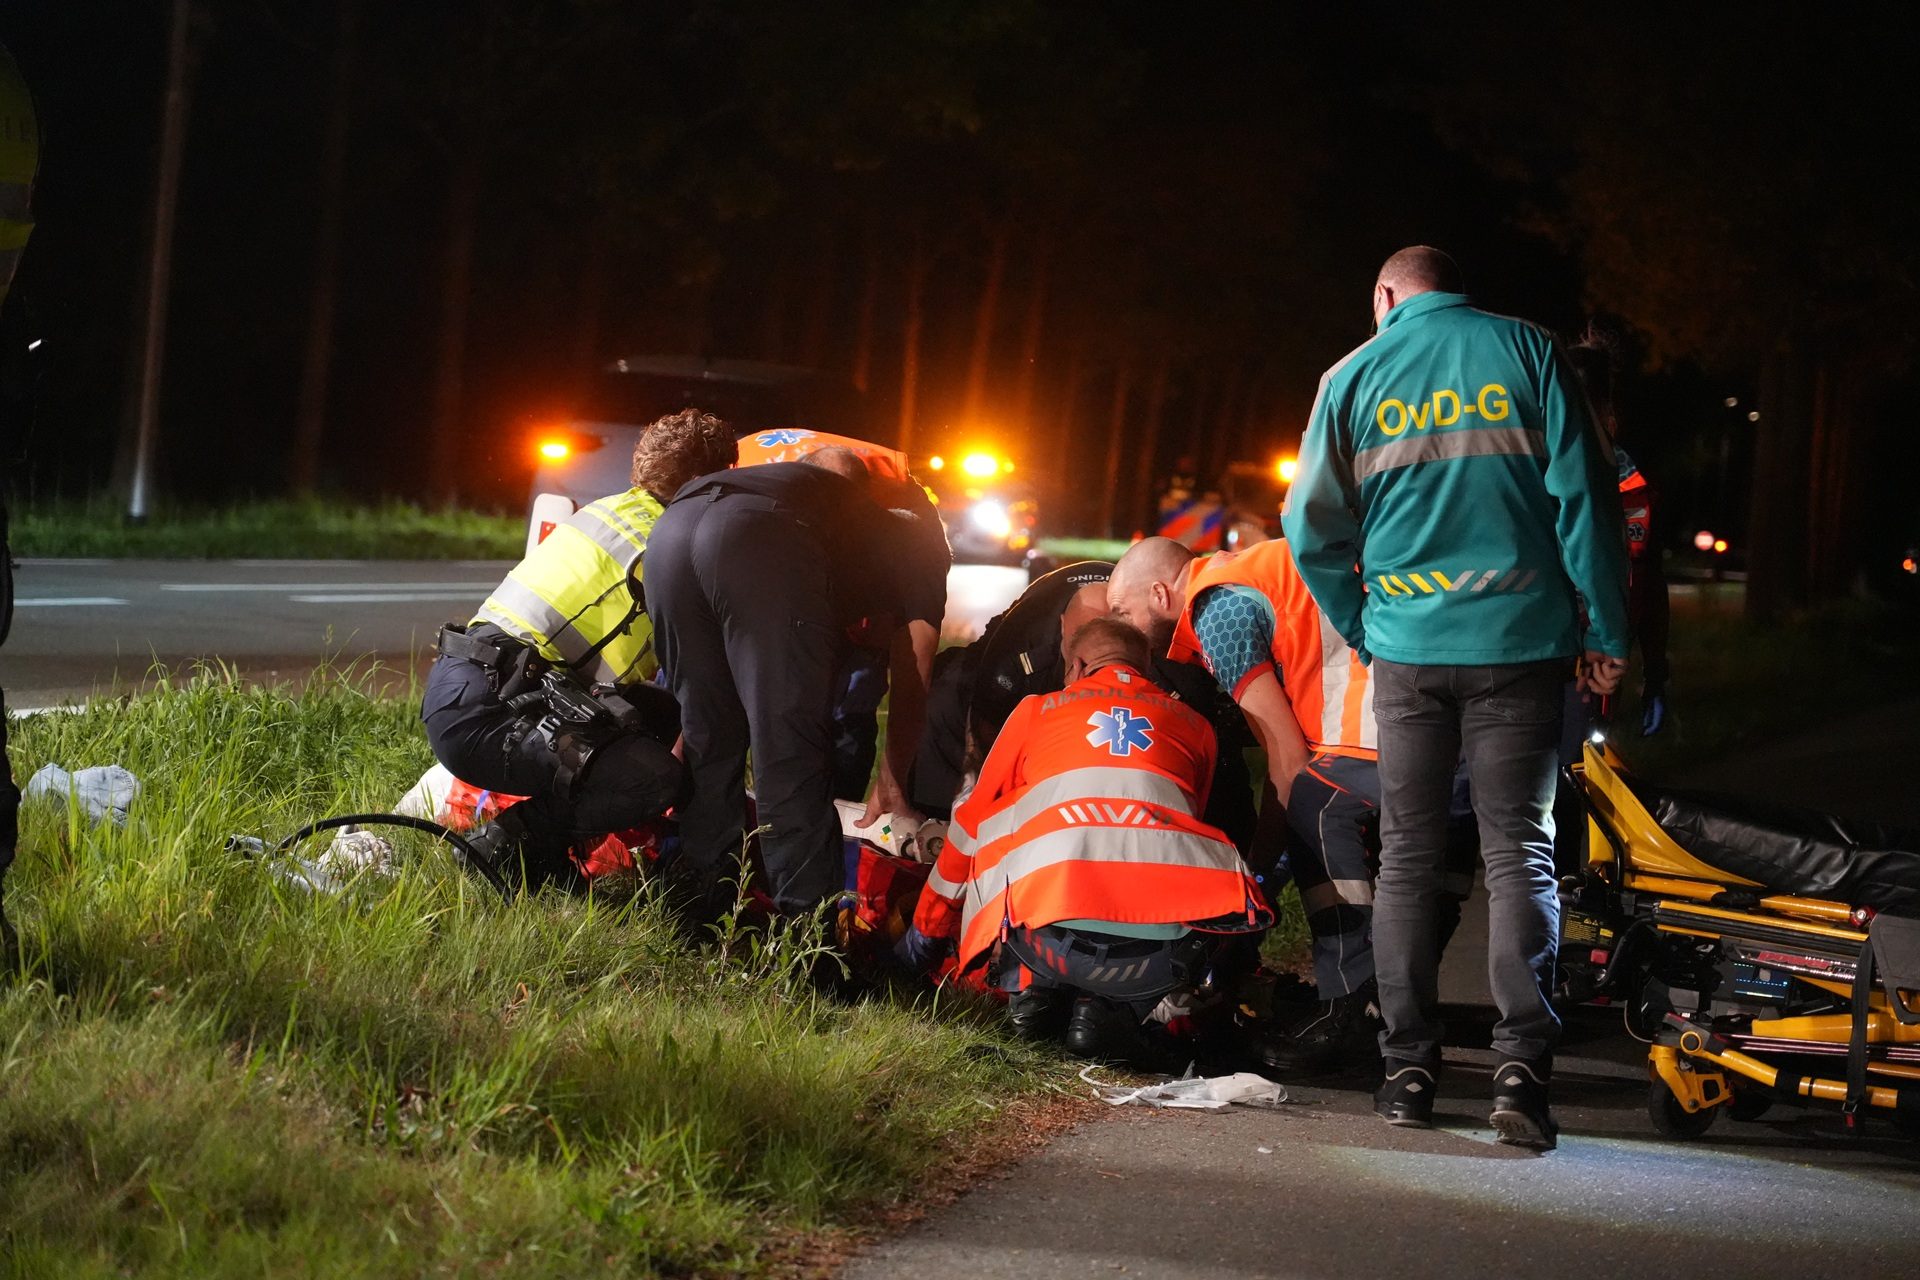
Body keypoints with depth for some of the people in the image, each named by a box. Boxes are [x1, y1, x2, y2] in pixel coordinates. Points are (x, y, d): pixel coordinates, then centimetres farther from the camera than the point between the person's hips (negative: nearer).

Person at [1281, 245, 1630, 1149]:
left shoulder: (1353, 377, 7)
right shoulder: (1525, 352, 2)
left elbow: (1313, 529, 6)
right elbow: (1583, 495, -4)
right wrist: (1606, 631, 0)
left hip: (1408, 647, 1)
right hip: (1520, 641, -1)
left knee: (1407, 854, 10)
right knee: (1518, 848, 1)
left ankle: (1408, 1066, 7)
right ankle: (1521, 1063, -11)